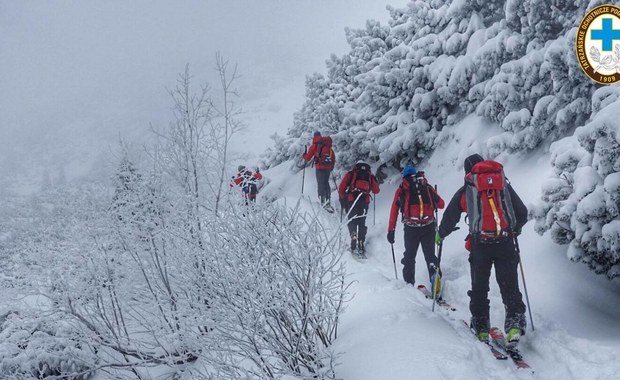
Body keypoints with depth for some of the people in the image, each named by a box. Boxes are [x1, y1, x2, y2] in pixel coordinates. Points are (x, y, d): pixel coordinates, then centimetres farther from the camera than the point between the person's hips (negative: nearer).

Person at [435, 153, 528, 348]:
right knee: (509, 285, 4)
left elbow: (450, 217, 14)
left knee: (479, 287, 13)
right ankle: (515, 323, -10)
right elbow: (522, 213, 19)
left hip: (480, 244, -1)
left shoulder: (466, 190, 8)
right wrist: (515, 229, 39)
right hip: (505, 242, 1)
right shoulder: (504, 185, 13)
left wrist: (440, 235, 33)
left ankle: (481, 326, 15)